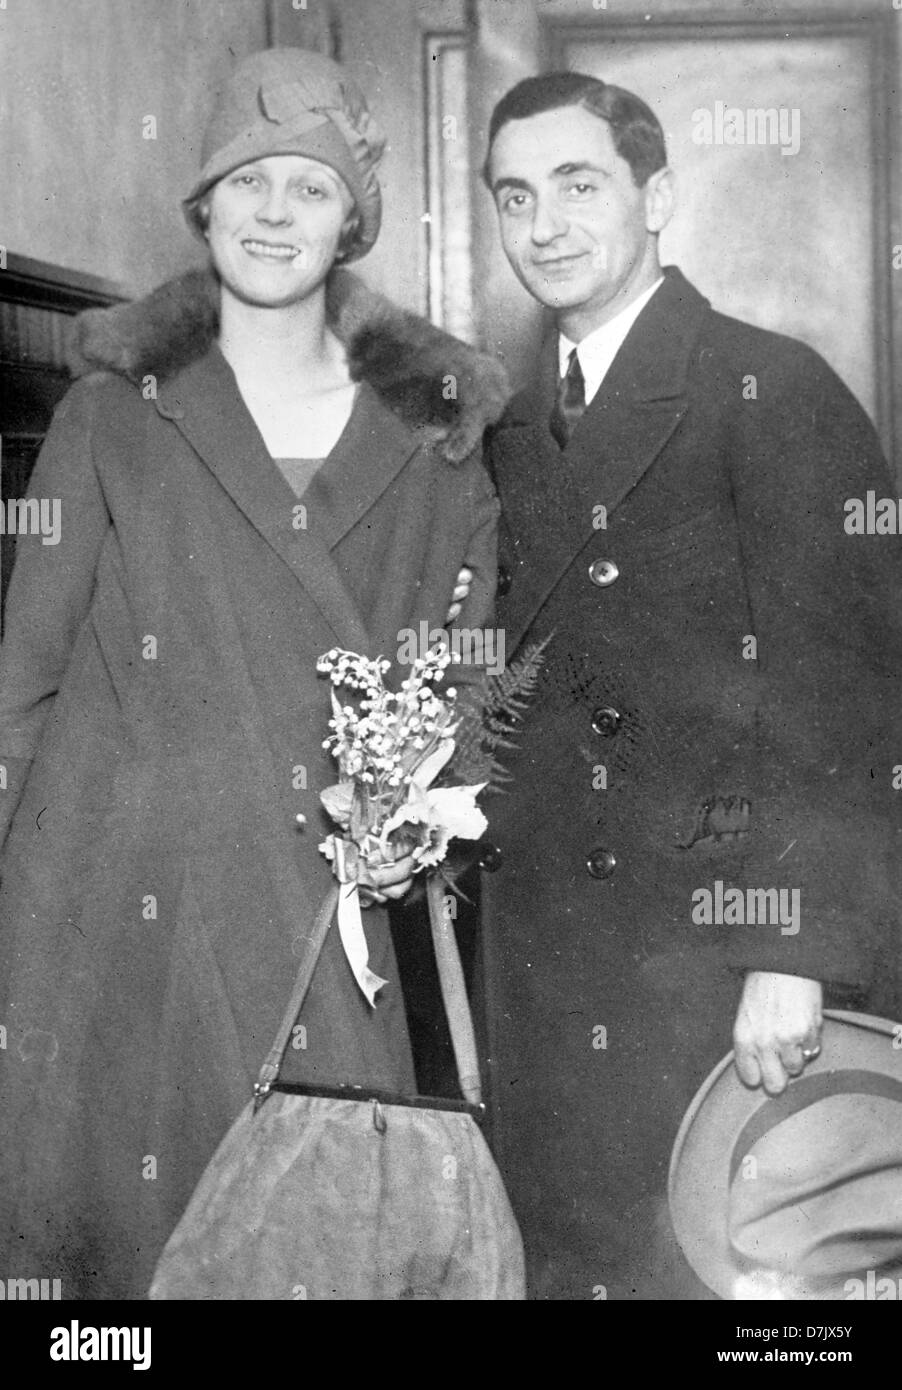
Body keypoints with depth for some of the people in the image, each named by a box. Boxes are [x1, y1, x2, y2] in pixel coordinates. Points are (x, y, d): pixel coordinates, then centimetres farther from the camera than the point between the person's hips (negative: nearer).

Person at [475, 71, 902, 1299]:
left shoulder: (775, 390, -6)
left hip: (736, 948, -5)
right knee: (574, 1255, 11)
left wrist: (795, 951, -19)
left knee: (740, 1264, 3)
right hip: (553, 946, 6)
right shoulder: (518, 432, 14)